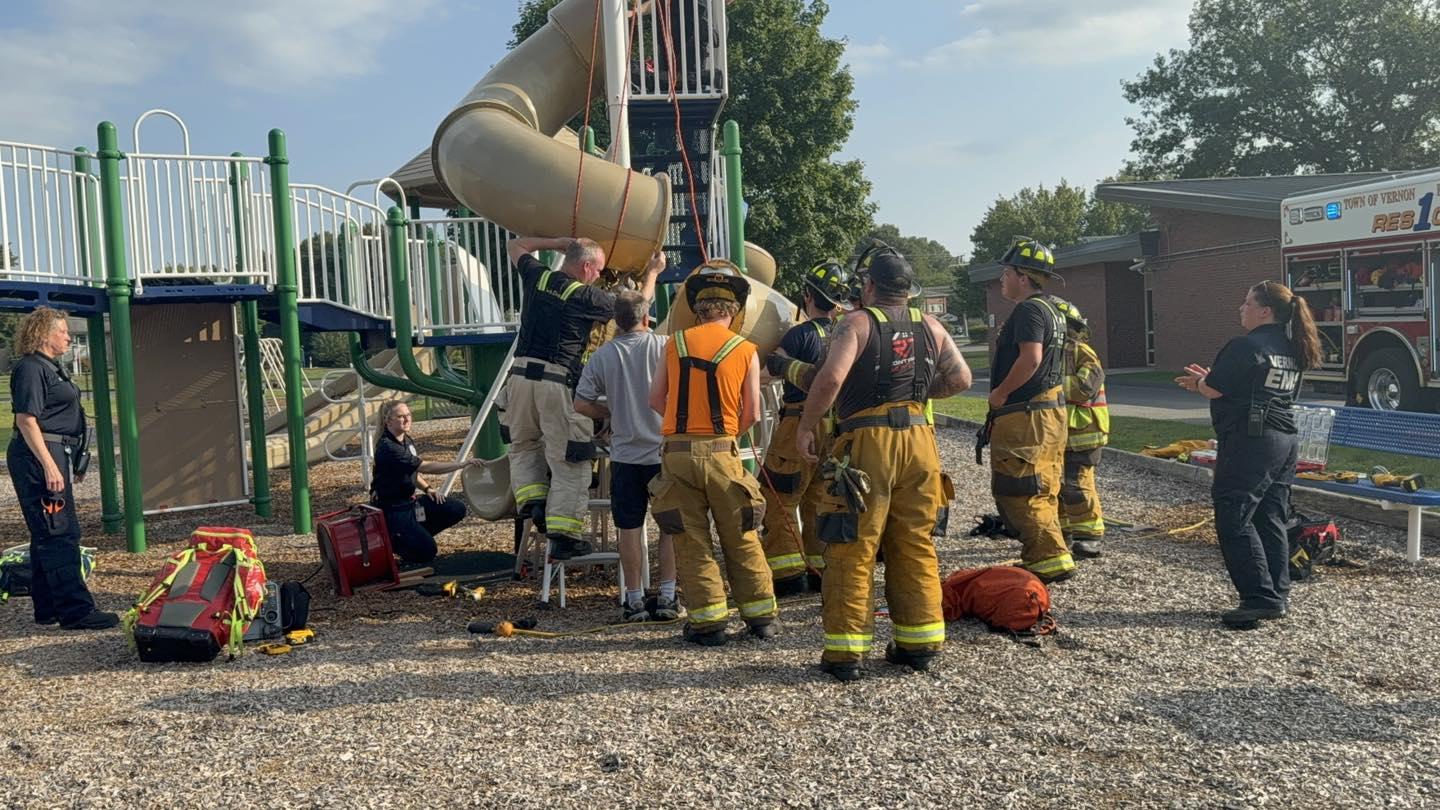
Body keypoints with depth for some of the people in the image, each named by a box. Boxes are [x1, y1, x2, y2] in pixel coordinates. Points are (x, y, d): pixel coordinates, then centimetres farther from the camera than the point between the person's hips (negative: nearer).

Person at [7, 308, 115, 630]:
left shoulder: (50, 367, 17)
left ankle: (48, 608, 21)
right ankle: (76, 611, -7)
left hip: (53, 456, 11)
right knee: (59, 533, -9)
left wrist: (62, 464, 25)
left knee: (48, 535, 14)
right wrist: (49, 466, -25)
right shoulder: (31, 368, -13)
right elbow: (26, 419, -20)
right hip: (39, 457, -11)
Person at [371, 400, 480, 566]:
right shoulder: (387, 448, -23)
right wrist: (461, 464, -34)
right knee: (426, 552, -18)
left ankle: (415, 535, 11)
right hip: (393, 510, -9)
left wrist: (427, 488, 2)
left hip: (410, 502, 9)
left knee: (457, 509, -3)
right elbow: (426, 467, -30)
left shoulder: (407, 441, 6)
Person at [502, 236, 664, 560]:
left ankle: (532, 499, 8)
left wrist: (558, 242, 27)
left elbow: (514, 245, 29)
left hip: (521, 373, 5)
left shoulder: (537, 276, 7)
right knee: (568, 460, 2)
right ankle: (563, 533, 2)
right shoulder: (588, 297, -6)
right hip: (558, 380, -5)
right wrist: (652, 273, 23)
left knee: (523, 444, 25)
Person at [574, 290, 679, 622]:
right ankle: (667, 597, 11)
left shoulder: (602, 355, -1)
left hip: (625, 454, 1)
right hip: (665, 451, -1)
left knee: (630, 527, 8)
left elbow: (582, 404, 0)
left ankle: (635, 600, 13)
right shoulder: (664, 346, -5)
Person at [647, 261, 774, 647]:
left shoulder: (675, 343, 4)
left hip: (677, 452, 1)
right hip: (721, 453, 0)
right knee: (740, 538, 11)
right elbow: (752, 414, 0)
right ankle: (761, 615, 19)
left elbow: (656, 399, 8)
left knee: (691, 540, 7)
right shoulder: (745, 351, 0)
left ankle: (708, 620, 10)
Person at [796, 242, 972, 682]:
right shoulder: (930, 327, 11)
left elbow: (830, 377, -20)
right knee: (916, 546, 14)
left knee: (852, 550, 2)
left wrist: (805, 427, -10)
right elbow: (960, 378, 10)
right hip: (919, 441, 5)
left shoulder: (857, 324, -5)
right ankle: (919, 643, 20)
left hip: (866, 443, -5)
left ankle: (845, 651, 5)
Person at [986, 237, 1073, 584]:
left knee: (1016, 491, -8)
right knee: (1041, 491, 15)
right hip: (1051, 410, 11)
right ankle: (1043, 557, 22)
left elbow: (1030, 359, -27)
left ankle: (1051, 559, -7)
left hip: (1025, 415, -11)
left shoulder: (1028, 309, -14)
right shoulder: (1053, 310, 19)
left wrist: (1000, 393, -16)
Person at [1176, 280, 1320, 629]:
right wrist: (1210, 379, 22)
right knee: (1272, 521, 13)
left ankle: (1260, 598, -7)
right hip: (1285, 440, 9)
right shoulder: (1292, 350, 15)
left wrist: (1200, 381, 9)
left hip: (1250, 443, -9)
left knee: (1234, 521, -5)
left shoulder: (1246, 346, -14)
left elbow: (1213, 390, -13)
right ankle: (1277, 597, 17)